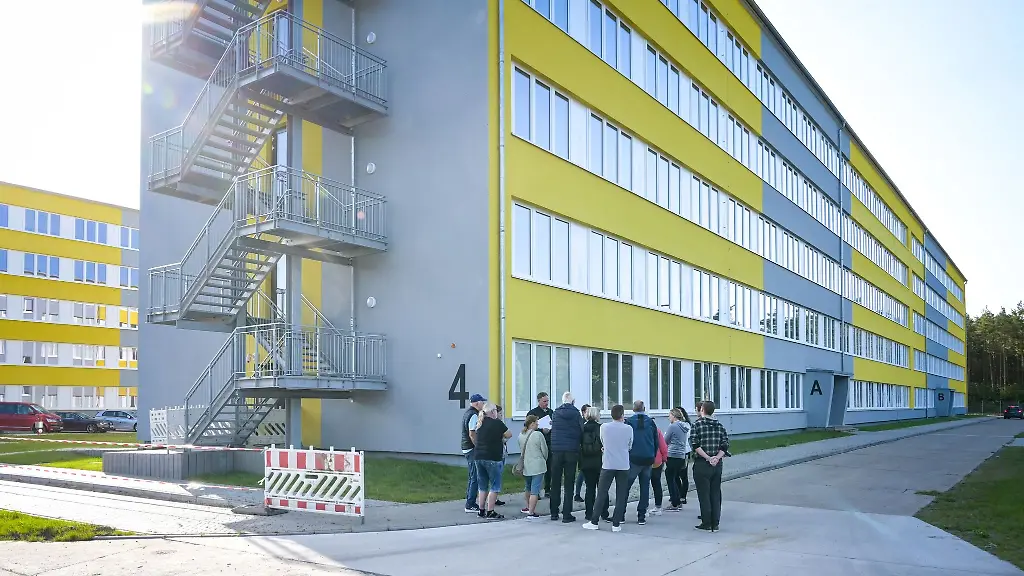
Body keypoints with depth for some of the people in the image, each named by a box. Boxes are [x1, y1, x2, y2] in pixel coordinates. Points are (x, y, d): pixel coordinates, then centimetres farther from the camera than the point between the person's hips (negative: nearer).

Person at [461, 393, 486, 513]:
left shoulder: (467, 412, 15)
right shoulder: (474, 415, -17)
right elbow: (472, 434, -23)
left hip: (466, 448, 11)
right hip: (472, 449, -11)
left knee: (472, 477, 17)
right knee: (475, 477, -6)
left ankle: (470, 503, 24)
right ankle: (470, 505, -3)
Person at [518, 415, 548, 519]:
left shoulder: (521, 435, 3)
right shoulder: (538, 435, -14)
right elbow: (545, 450, -6)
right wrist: (544, 460, 13)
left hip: (525, 466, 6)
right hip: (538, 466, -6)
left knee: (528, 487, 24)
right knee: (535, 490, -3)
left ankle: (528, 507, 37)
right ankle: (531, 512, -5)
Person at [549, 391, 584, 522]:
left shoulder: (555, 413, 3)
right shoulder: (576, 414, -3)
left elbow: (552, 429, 11)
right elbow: (582, 431, -1)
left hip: (556, 450, 2)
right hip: (572, 451, -2)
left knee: (555, 482, 11)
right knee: (569, 484, 2)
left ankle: (554, 513, 16)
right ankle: (566, 514, 0)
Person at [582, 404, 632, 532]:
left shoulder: (604, 427, -5)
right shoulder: (628, 429, -4)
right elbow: (629, 446, 9)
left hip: (608, 465, 0)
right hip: (623, 466, 0)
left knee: (601, 494, 7)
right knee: (621, 496, 7)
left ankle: (594, 522, 10)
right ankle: (616, 524, 7)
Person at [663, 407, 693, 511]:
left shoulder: (672, 426, -13)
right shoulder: (685, 426, 11)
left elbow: (665, 441, -4)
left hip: (673, 456, -8)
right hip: (682, 455, 8)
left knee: (670, 479, -1)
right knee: (675, 478, 15)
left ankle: (674, 504, 0)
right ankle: (679, 502, 18)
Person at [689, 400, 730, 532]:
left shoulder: (697, 424, -5)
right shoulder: (719, 425, 8)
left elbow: (695, 444, -16)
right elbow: (725, 445, 1)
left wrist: (707, 458, -15)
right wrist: (717, 457, -7)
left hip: (702, 464, -4)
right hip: (717, 464, 4)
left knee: (704, 494, 2)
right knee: (716, 493, 10)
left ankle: (706, 523, 5)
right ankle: (715, 523, 12)